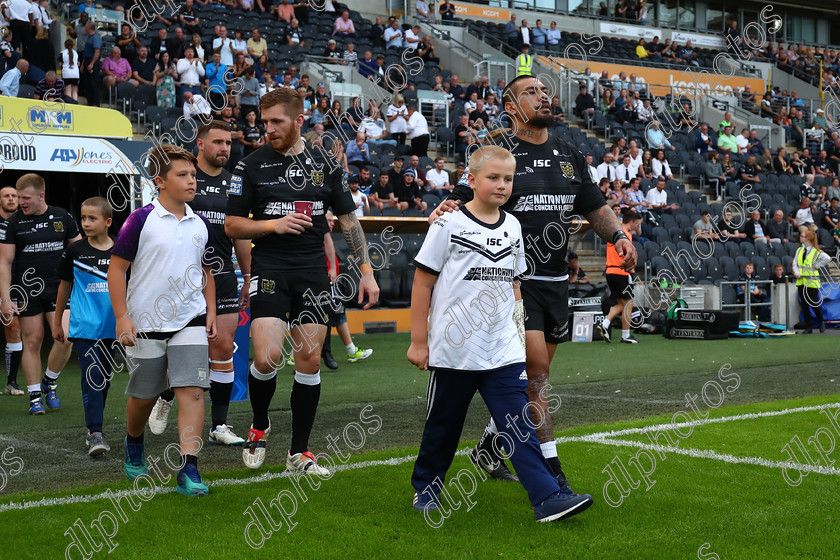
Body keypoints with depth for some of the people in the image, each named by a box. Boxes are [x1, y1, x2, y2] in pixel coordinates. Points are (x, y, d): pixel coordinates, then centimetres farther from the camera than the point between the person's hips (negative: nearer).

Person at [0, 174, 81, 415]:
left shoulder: (62, 217, 4)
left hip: (59, 289, 1)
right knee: (32, 342, 1)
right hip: (27, 292, -1)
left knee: (65, 338, -11)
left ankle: (49, 383, 14)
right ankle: (34, 397, 11)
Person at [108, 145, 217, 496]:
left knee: (191, 390, -11)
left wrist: (211, 312, 12)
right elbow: (116, 268, -6)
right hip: (146, 323, -3)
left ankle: (189, 470, -11)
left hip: (191, 322, 3)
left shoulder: (200, 224, 7)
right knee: (143, 396, 12)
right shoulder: (141, 220, -7)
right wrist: (122, 317, -10)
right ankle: (134, 446, 42)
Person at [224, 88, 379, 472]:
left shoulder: (325, 164, 6)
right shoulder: (251, 166, 0)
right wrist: (274, 225, -14)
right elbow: (232, 226, 2)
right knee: (267, 357, -15)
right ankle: (259, 426, 14)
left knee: (310, 360, 2)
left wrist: (366, 271, 6)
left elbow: (348, 219, 12)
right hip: (269, 272, -2)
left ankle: (300, 452, 14)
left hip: (313, 273, 2)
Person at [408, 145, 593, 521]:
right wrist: (418, 341, -4)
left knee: (521, 424, -4)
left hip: (504, 352, 4)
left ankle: (547, 497, -8)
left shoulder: (513, 227, 10)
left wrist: (518, 333, 18)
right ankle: (425, 487, 30)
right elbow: (423, 282, -3)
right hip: (453, 350, -3)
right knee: (443, 425, 10)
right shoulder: (449, 225, -6)